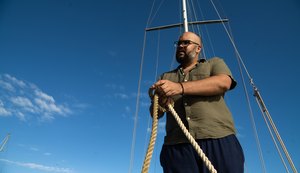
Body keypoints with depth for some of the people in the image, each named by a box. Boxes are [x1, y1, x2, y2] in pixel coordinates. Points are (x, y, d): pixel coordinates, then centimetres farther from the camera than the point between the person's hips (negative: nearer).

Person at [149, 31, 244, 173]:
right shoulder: (166, 77, 22)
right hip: (177, 146, 2)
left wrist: (180, 87, -17)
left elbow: (223, 83, -6)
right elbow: (155, 113, 15)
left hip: (219, 141, -1)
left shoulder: (214, 63, 16)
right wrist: (159, 102, -10)